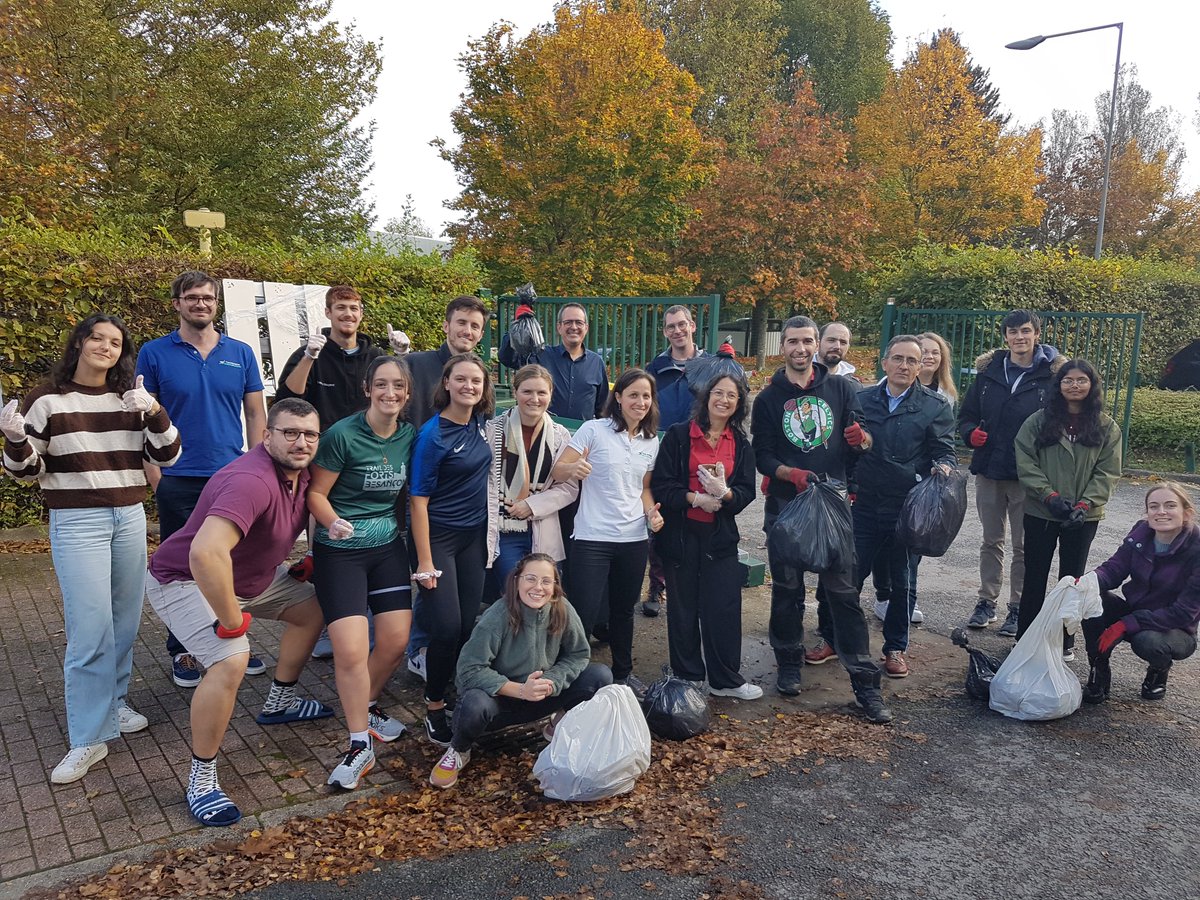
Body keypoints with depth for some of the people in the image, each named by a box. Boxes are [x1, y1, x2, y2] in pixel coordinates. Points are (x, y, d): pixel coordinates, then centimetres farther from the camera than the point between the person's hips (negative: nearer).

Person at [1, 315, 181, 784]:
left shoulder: (132, 398, 7)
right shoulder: (47, 400, -1)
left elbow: (166, 455, 3)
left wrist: (154, 412, -14)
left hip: (130, 517, 4)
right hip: (76, 522, -4)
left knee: (125, 619, 9)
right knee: (90, 627, -8)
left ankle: (114, 701, 29)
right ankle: (88, 738, 1)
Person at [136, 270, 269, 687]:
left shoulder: (241, 353, 6)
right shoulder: (154, 353, 0)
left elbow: (255, 415, 8)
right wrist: (154, 476, -7)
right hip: (178, 481, -1)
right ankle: (182, 652, 20)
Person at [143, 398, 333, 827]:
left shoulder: (301, 472, -7)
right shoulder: (252, 481, -37)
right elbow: (205, 553, -50)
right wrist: (232, 619, -37)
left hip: (251, 574, 9)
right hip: (185, 581, -9)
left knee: (313, 608, 16)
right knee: (231, 661, -29)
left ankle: (280, 702, 34)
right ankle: (201, 778, -9)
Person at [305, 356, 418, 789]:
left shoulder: (410, 436, 1)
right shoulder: (342, 435, -16)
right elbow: (315, 493, -10)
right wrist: (333, 522, -29)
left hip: (388, 546, 5)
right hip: (339, 552, -5)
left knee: (396, 641, 4)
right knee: (351, 651, -10)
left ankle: (365, 707, 33)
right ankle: (360, 745, 7)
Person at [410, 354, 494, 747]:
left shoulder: (480, 422, 2)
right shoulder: (433, 435, -16)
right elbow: (419, 500, -15)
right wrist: (425, 562, -16)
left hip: (474, 537, 6)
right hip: (438, 537, -6)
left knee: (468, 625, 8)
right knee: (447, 628, -8)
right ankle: (434, 708, 10)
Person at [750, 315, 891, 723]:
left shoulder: (841, 388, 6)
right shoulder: (769, 398, 5)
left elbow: (865, 439, 7)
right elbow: (762, 456, 0)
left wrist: (862, 438, -17)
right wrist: (792, 474, -19)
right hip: (785, 506, 1)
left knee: (843, 592, -2)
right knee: (787, 590, 9)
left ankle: (866, 683, 4)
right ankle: (789, 666, 26)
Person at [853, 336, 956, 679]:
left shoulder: (935, 406, 1)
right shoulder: (862, 399, 5)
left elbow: (945, 451, -1)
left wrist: (943, 465, -23)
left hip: (908, 507, -1)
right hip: (865, 505, 1)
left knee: (902, 581, 11)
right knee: (851, 574, 6)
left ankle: (896, 647, 27)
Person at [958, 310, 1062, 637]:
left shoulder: (1051, 375, -6)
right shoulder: (988, 371, 3)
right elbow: (966, 415, 10)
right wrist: (971, 433, -10)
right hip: (988, 472, 3)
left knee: (1023, 546, 7)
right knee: (991, 541, 14)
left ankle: (1018, 608, 20)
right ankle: (987, 601, 25)